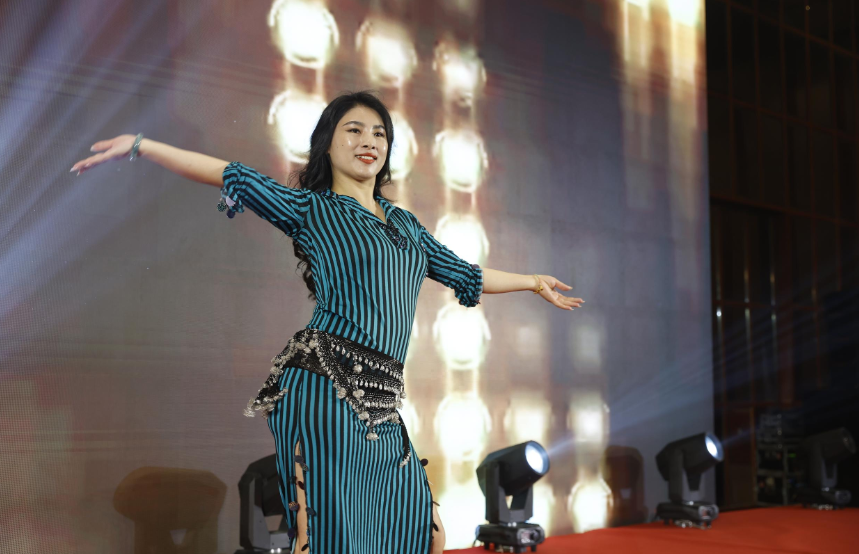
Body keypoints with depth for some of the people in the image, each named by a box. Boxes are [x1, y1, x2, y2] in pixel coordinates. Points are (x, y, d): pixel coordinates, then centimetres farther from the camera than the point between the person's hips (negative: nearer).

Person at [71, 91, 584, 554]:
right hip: (327, 391, -6)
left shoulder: (404, 223, 23)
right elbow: (232, 176, -2)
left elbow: (464, 274, 33)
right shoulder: (311, 209, 7)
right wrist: (139, 146, -10)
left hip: (380, 401, 6)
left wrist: (534, 282, 43)